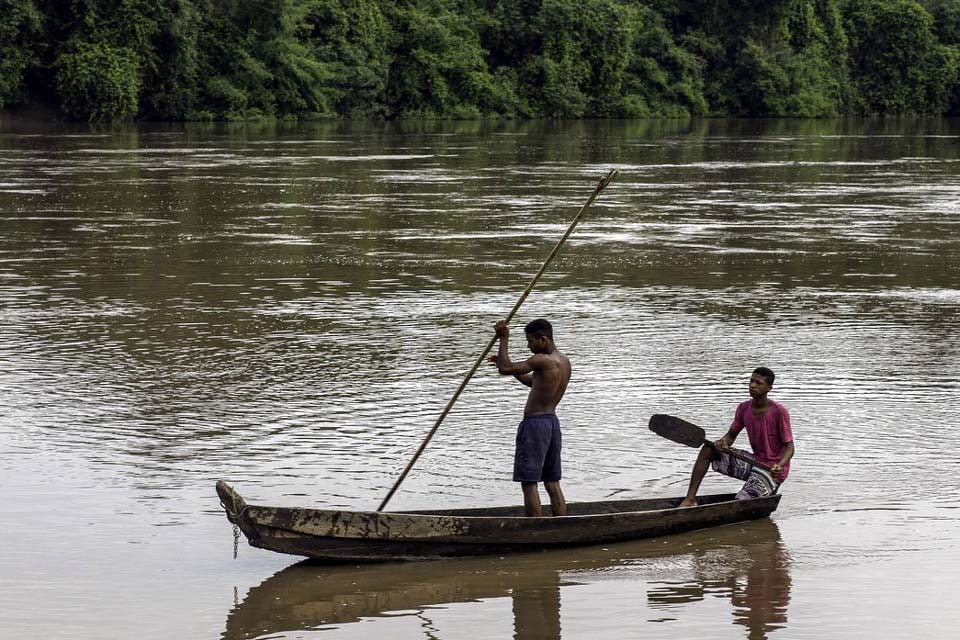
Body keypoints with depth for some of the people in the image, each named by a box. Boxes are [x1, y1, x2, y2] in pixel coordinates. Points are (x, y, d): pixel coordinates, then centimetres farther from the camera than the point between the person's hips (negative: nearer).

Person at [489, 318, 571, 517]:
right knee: (552, 483, 11)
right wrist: (506, 363, 23)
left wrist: (504, 339, -10)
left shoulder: (542, 361, -18)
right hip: (552, 421, 9)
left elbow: (505, 369, -22)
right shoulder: (564, 361, 11)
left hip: (534, 423, -9)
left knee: (529, 483, -4)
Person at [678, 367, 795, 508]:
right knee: (708, 449, -5)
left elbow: (789, 446, -14)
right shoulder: (744, 408, 2)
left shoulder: (779, 412, -17)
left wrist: (780, 466, -34)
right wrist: (723, 443, -15)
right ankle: (690, 499, -8)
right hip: (754, 461, 7)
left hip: (772, 470, -7)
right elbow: (731, 434, 10)